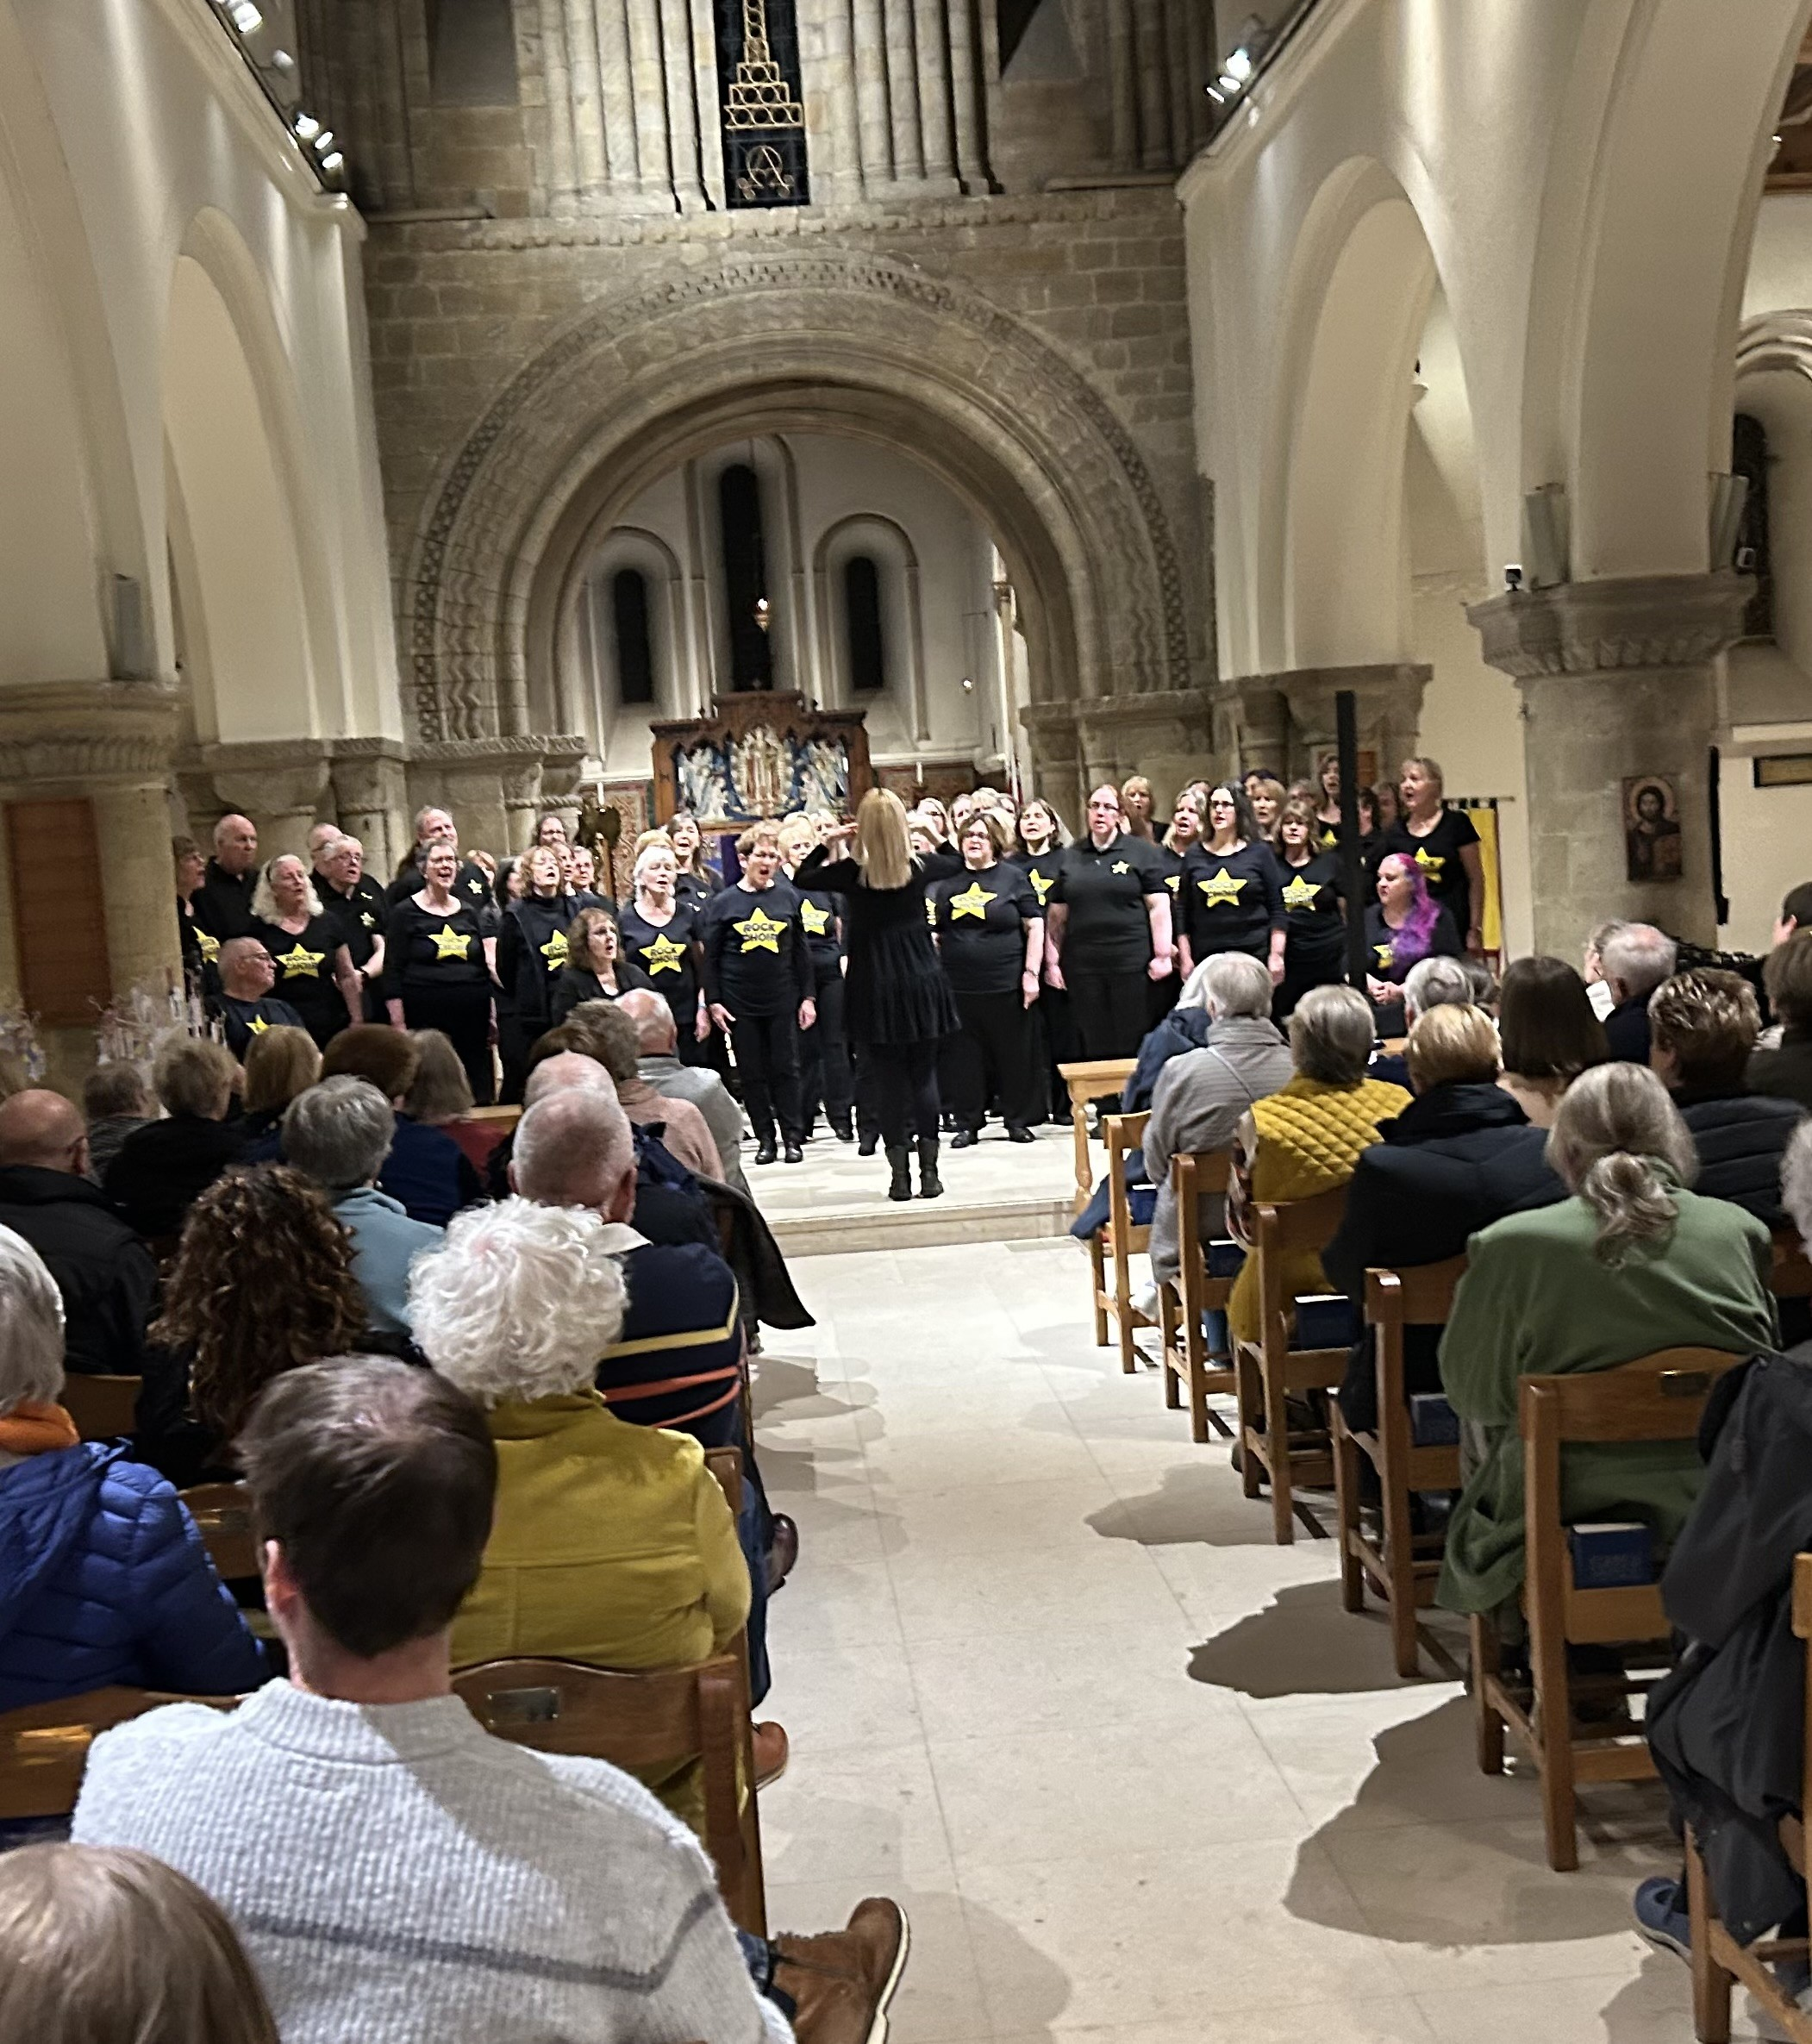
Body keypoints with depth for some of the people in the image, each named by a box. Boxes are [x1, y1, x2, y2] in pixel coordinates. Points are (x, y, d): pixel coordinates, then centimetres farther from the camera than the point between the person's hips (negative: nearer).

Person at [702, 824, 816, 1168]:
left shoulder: (788, 896, 3)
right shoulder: (723, 902, -1)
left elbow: (801, 951, 6)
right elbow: (710, 957, 1)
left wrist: (807, 997, 3)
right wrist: (713, 1002, -4)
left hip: (782, 998, 1)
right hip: (740, 1003, 0)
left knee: (786, 1069, 4)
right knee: (752, 1072, 6)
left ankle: (792, 1137, 13)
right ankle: (765, 1139, 15)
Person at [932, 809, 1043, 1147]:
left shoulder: (1013, 878, 2)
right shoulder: (948, 880, 10)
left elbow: (1034, 926, 1)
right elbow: (935, 933, 16)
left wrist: (1031, 973, -6)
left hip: (1006, 985, -2)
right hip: (958, 987, 2)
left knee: (1014, 1054, 3)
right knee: (964, 1057, 6)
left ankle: (1018, 1122, 14)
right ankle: (967, 1124, 15)